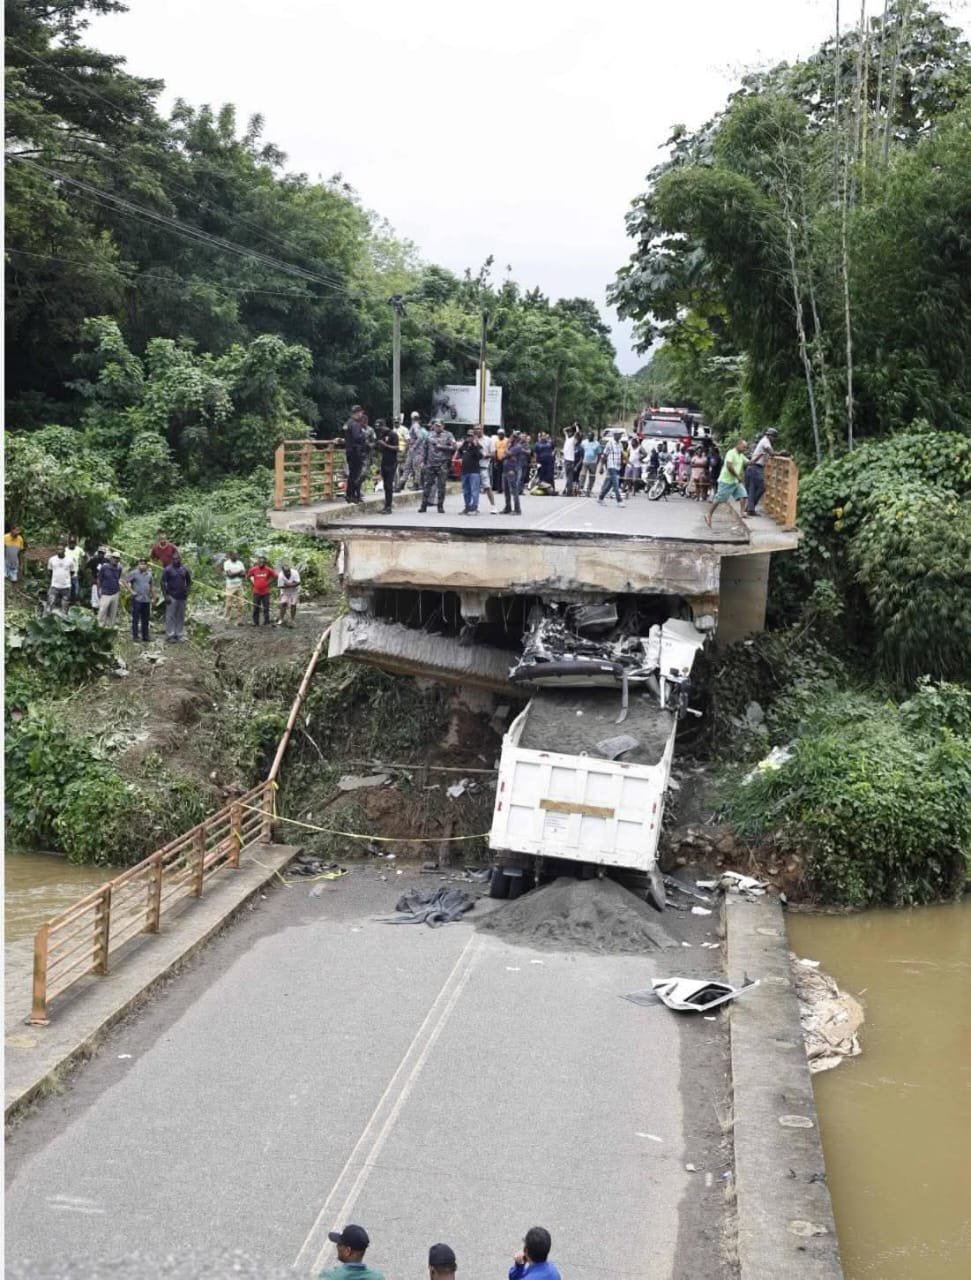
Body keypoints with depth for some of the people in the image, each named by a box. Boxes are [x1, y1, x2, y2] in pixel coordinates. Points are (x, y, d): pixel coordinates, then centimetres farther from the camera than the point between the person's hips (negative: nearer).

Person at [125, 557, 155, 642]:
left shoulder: (149, 574, 11)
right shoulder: (134, 573, -6)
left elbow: (152, 586, 19)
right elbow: (125, 581, -7)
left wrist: (153, 597, 15)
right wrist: (131, 591, -11)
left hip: (146, 600, 5)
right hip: (137, 599, -5)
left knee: (145, 620, 9)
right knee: (136, 619, -1)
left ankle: (145, 637, 17)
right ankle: (135, 636, 5)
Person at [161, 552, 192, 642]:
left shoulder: (185, 569, 8)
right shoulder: (167, 569, -4)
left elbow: (189, 581, 18)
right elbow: (163, 583, -6)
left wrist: (187, 591, 3)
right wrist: (165, 596, -12)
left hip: (182, 597, 4)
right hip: (172, 597, -4)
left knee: (181, 617, 8)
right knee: (170, 617, -4)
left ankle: (180, 634, 16)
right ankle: (170, 635, 0)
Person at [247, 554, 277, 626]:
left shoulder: (268, 570, -5)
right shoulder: (253, 569, -3)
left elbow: (275, 576, 6)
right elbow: (248, 576, 11)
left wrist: (269, 583, 1)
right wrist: (253, 583, 5)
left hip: (265, 592, -1)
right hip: (256, 592, 1)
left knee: (266, 608, 1)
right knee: (256, 608, 7)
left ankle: (266, 623, 7)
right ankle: (255, 622, 17)